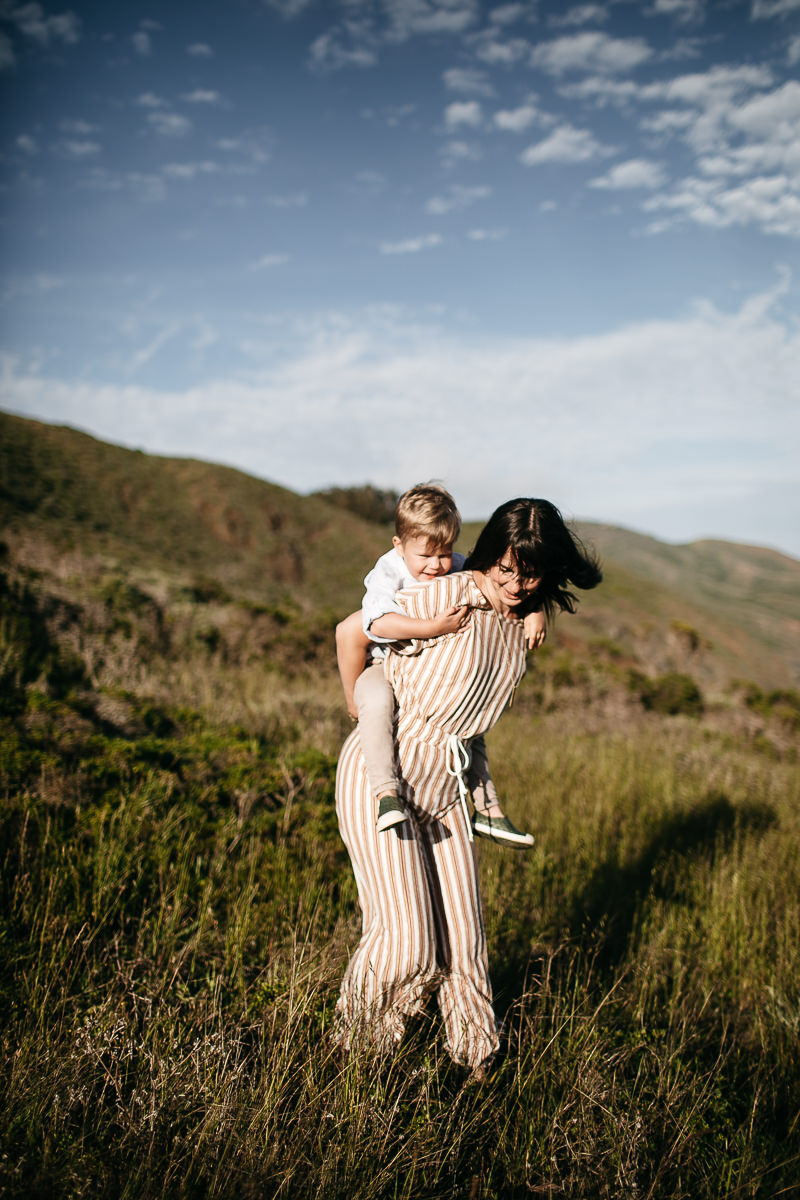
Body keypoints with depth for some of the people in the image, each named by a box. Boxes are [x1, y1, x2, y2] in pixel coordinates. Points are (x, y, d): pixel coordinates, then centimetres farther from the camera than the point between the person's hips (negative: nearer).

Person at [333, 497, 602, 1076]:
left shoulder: (525, 621, 2)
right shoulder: (447, 598, -20)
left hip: (446, 784, 6)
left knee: (461, 933, 10)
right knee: (406, 941, -5)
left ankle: (476, 1051, 34)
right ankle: (355, 1043, 24)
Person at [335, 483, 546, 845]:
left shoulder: (460, 570, -7)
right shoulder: (388, 573, -24)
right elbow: (379, 622, -42)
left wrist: (535, 611, -20)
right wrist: (435, 627, -49)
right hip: (383, 666, -6)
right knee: (377, 701, -38)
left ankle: (486, 809, 21)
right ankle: (385, 791, -39)